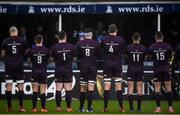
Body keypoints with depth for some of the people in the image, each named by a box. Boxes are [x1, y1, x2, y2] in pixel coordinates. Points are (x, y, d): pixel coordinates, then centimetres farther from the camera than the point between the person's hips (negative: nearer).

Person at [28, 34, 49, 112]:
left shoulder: (32, 50, -6)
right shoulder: (46, 50, -4)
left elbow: (30, 60, 4)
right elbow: (47, 60, 6)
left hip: (35, 71, 0)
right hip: (43, 71, 0)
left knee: (35, 91, 3)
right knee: (42, 91, 3)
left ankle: (34, 108, 1)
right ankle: (43, 108, 2)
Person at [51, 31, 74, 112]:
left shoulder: (54, 47, -6)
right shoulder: (71, 46, -3)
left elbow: (53, 57, 3)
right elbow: (73, 57, 7)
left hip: (58, 70, 0)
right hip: (68, 70, 0)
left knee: (58, 89, 3)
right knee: (68, 89, 1)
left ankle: (58, 107, 2)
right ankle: (68, 107, 0)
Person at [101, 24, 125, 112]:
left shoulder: (104, 40, -2)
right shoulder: (120, 40, -4)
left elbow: (102, 51, 5)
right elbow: (123, 51, 4)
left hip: (107, 64, 0)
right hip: (117, 64, 0)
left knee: (107, 87, 1)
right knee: (118, 87, 4)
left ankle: (105, 107, -1)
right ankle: (121, 107, 4)